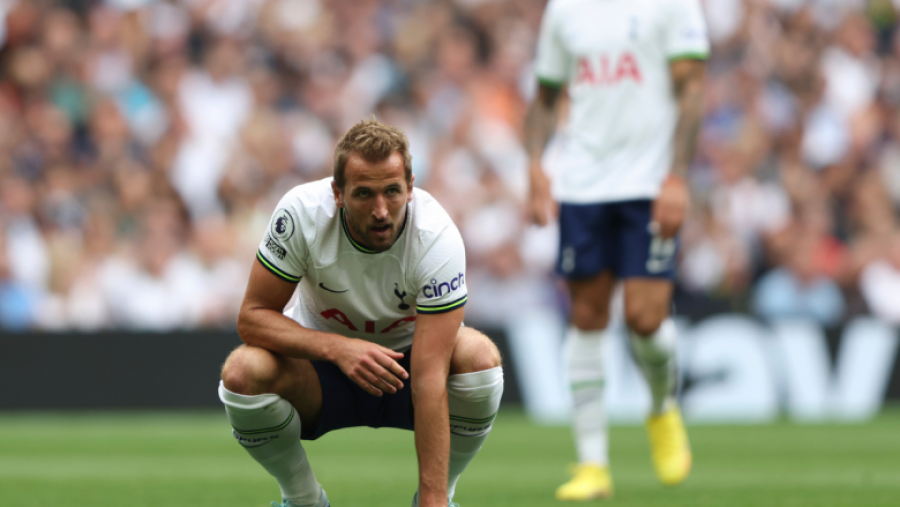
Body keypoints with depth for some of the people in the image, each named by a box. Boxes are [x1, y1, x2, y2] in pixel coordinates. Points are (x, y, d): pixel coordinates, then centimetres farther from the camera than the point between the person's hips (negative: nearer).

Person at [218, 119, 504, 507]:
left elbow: (429, 378, -33)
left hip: (403, 362, 0)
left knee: (479, 355, -32)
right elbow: (253, 316, -20)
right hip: (323, 369, 1)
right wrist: (337, 347, -39)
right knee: (244, 371, -31)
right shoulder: (301, 212, -26)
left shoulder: (437, 237, -29)